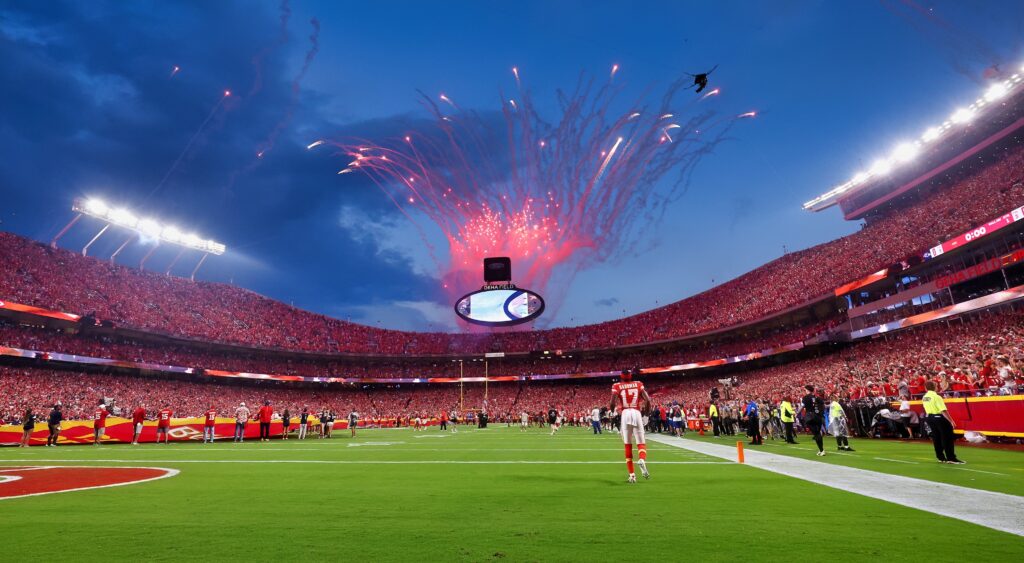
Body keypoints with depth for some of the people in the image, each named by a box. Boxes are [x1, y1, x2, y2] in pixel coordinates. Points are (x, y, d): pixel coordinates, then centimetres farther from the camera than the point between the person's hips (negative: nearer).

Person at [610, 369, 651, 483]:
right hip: (636, 413, 0)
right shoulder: (638, 384, 13)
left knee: (628, 445, 7)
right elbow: (647, 399, 1)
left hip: (625, 414, 0)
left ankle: (632, 475, 5)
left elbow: (613, 402, -4)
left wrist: (612, 409, 17)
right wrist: (646, 411, 18)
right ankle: (642, 460, -26)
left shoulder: (617, 386, 7)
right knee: (641, 443, 7)